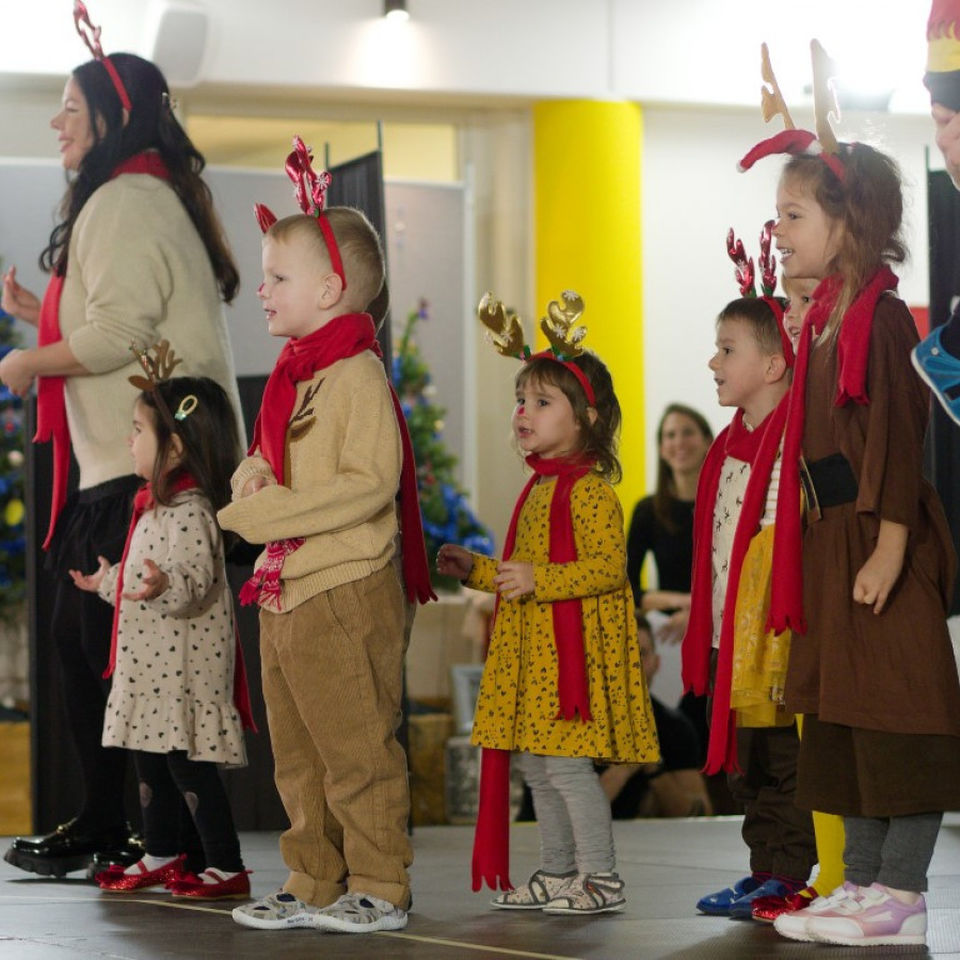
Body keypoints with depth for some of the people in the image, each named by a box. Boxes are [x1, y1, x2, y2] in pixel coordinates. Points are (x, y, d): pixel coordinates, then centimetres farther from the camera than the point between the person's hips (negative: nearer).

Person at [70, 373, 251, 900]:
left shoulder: (189, 511, -17)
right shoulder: (155, 506, 15)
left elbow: (196, 581, -29)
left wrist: (163, 586, -49)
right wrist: (109, 581, 42)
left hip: (183, 662, -10)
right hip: (149, 659, 10)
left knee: (188, 764, -7)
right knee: (149, 759, 16)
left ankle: (227, 867, -2)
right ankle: (160, 855, 28)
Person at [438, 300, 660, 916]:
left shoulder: (590, 489, -12)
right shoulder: (539, 488, 18)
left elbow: (608, 567, -21)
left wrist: (537, 580, -27)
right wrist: (477, 570, 18)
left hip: (573, 646, -10)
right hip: (531, 649, 10)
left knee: (565, 761, -11)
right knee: (535, 764, 11)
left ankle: (601, 877, -5)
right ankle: (558, 873, 19)